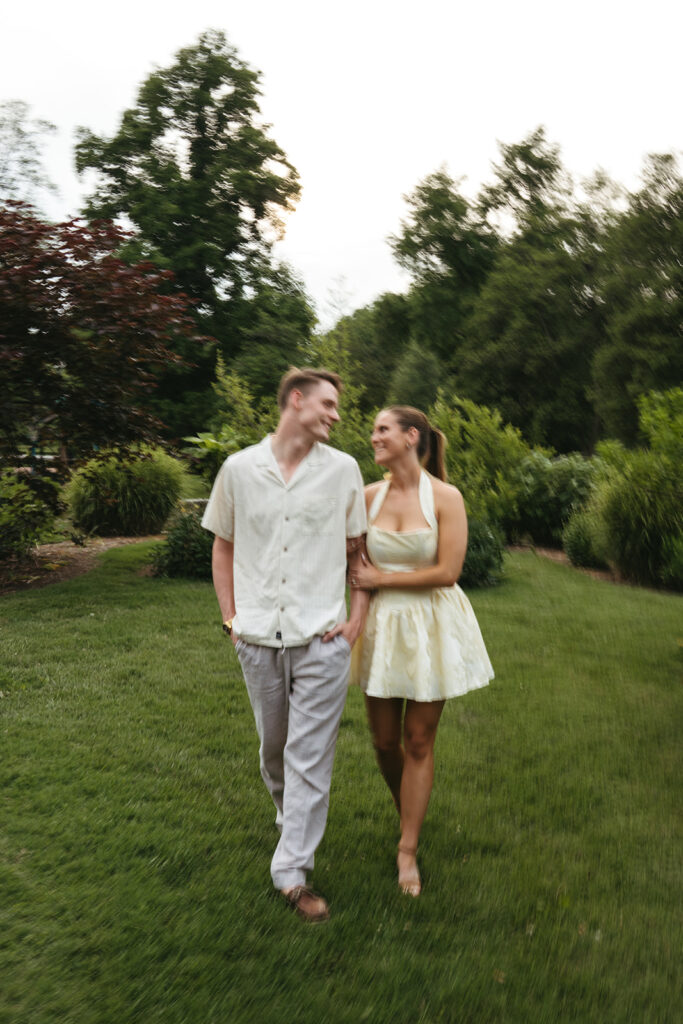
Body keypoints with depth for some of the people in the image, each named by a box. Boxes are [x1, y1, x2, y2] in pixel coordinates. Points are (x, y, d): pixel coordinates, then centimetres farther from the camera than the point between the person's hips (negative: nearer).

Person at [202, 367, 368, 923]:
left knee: (310, 756, 0)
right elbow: (224, 546, 11)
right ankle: (290, 818, 46)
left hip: (321, 640, -1)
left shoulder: (343, 469, 0)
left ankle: (293, 871, 13)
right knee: (273, 748, 18)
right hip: (258, 641, 2)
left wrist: (358, 618, -1)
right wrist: (231, 616, 5)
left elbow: (361, 549, 7)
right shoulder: (239, 468, 1)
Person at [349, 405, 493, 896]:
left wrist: (382, 578, -10)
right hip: (383, 625, 3)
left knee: (418, 741, 6)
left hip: (432, 626, -3)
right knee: (384, 740, 10)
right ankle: (409, 813, 40)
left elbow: (447, 571, -15)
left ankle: (408, 849, 21)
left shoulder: (445, 497, -10)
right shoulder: (370, 495, 1)